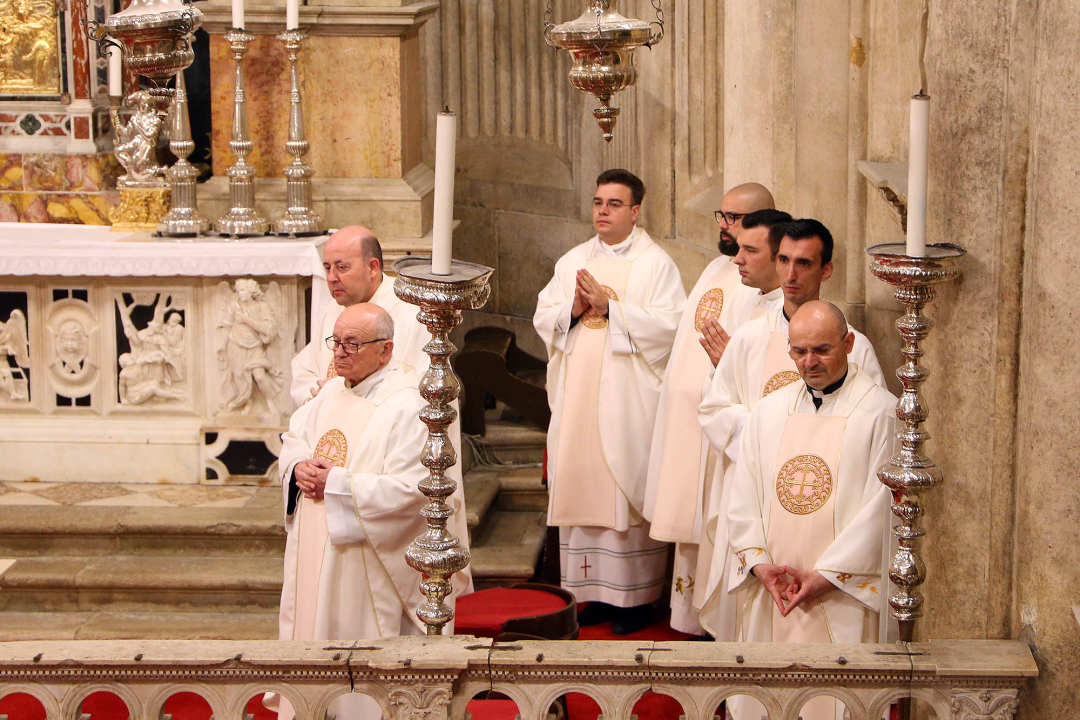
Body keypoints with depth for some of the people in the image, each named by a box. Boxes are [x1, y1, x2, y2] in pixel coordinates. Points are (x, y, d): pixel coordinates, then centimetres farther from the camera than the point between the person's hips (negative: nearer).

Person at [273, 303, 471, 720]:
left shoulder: (407, 406, -17)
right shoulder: (333, 392, 9)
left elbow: (412, 490, -24)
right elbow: (294, 438, 21)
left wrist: (336, 483, -20)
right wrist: (299, 467, -4)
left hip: (369, 566, -8)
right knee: (316, 629, 14)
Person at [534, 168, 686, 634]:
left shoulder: (656, 264, -1)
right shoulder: (572, 261, 15)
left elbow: (668, 325, -12)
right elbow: (543, 317, 11)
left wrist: (610, 307, -16)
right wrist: (573, 309, -9)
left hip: (629, 401, -5)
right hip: (578, 400, 5)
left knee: (628, 489, -3)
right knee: (581, 486, 5)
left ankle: (635, 595, 4)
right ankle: (594, 590, 13)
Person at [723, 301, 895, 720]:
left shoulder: (881, 412, -5)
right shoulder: (769, 411, 12)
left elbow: (880, 506, -10)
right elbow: (743, 495, 9)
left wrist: (826, 575, -13)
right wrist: (759, 562, -5)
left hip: (842, 593, -4)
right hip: (771, 591, 5)